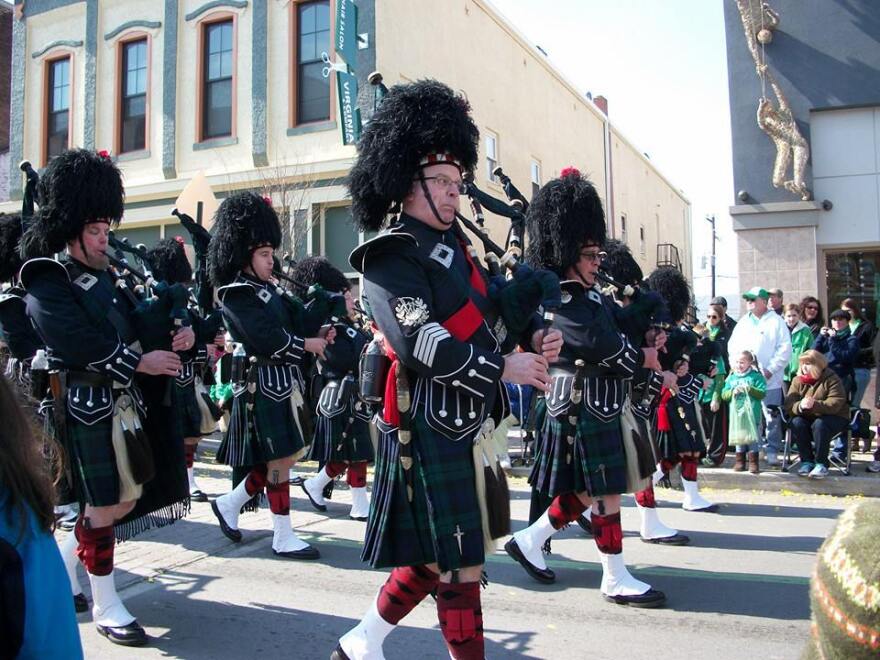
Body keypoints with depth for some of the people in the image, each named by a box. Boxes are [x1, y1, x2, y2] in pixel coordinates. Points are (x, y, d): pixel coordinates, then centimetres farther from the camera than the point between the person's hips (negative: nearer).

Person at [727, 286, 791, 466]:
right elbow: (732, 346, 13)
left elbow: (785, 349, -5)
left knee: (772, 417, -2)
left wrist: (770, 370, -11)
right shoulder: (743, 322, 16)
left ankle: (772, 451, 8)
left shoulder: (776, 321, 2)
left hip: (770, 380, -4)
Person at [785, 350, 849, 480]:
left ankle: (821, 464, -22)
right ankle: (807, 461, -14)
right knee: (796, 423, -27)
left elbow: (835, 404, -23)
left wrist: (815, 405, -39)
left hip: (834, 417, -4)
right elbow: (789, 405, -8)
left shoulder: (831, 379, -10)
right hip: (807, 418, 4)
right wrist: (800, 406, -32)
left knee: (819, 425, -35)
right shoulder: (798, 380, 2)